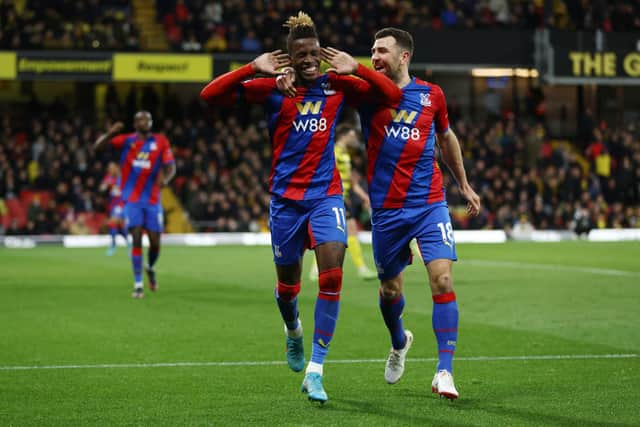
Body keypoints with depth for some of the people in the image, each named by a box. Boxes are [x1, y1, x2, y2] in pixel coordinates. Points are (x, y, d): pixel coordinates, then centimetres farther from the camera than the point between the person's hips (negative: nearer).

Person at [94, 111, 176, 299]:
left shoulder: (160, 142, 3)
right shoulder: (126, 140, 1)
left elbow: (170, 166, -1)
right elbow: (97, 146, -6)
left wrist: (165, 178, -23)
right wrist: (110, 134, -25)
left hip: (152, 200, 2)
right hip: (132, 200, -2)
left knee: (155, 242, 1)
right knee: (136, 239, -12)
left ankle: (150, 268, 35)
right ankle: (138, 285, -6)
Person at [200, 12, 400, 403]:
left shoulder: (337, 86, 2)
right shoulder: (272, 89, -3)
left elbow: (392, 94, -1)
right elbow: (211, 95, -11)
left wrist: (355, 69, -12)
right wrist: (253, 69, -21)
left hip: (326, 194, 0)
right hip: (286, 196, 0)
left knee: (332, 273, -19)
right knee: (288, 282, 11)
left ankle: (315, 370, -13)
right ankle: (293, 331, 48)